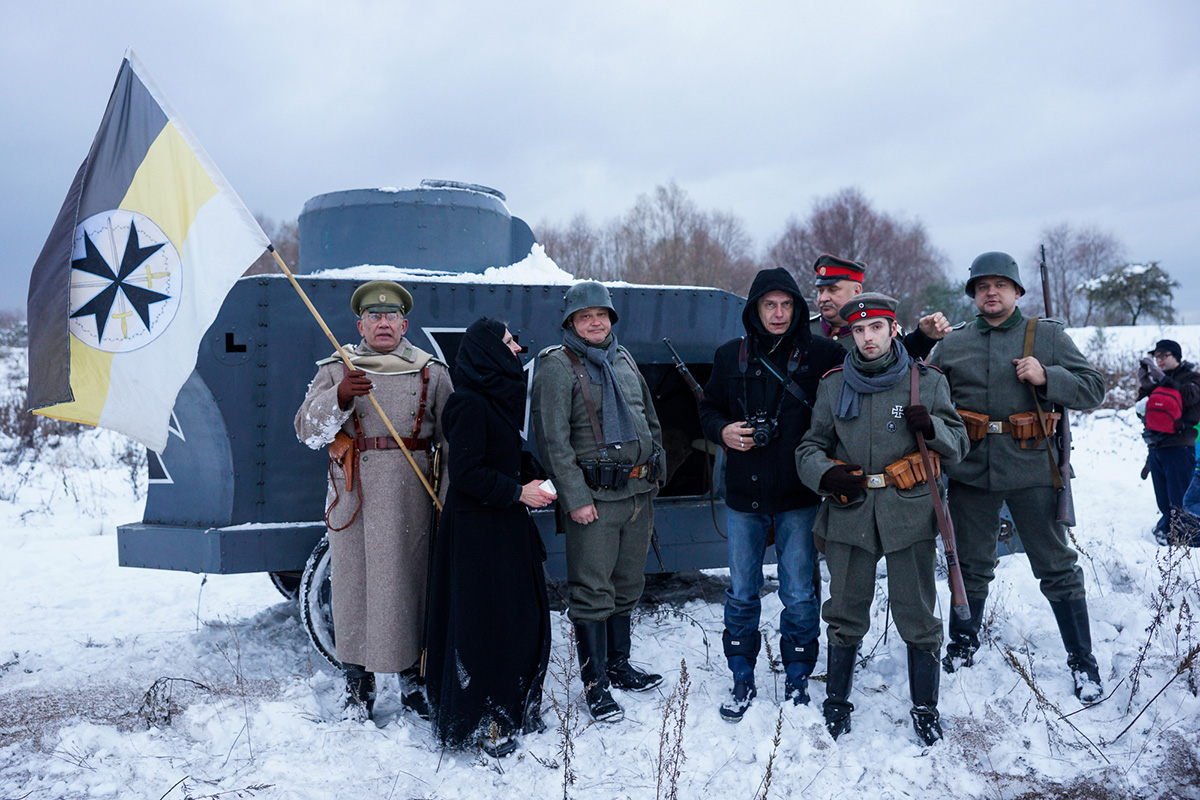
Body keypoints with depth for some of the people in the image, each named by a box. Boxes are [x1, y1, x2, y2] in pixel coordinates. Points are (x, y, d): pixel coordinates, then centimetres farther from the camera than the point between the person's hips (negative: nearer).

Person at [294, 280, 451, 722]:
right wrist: (340, 397, -18)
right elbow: (307, 429, 0)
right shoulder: (335, 370, 10)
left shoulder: (431, 372, 11)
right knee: (354, 584, 1)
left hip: (413, 497, 0)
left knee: (413, 582, 3)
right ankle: (357, 685, 12)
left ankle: (413, 677, 18)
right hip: (354, 497, 0)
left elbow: (453, 440, 8)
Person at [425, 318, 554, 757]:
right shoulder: (470, 404, -17)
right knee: (483, 621, -3)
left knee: (523, 615, 13)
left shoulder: (499, 399, 13)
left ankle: (517, 708, 25)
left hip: (507, 525, 10)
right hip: (478, 529, -9)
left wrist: (534, 480, 6)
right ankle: (481, 722, 8)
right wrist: (517, 491, -16)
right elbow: (466, 473, -20)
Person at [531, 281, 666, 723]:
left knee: (627, 586, 16)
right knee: (592, 592, -2)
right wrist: (575, 498, -17)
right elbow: (553, 441, -13)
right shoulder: (557, 367, -7)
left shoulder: (623, 359, 14)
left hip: (639, 492, 7)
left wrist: (656, 471, 16)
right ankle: (595, 682, 7)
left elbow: (650, 420, 23)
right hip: (594, 497, -7)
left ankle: (618, 665, 31)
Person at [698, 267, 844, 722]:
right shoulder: (731, 356, 4)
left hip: (799, 497, -2)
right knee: (741, 593, 10)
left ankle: (798, 682, 21)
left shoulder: (821, 355, -3)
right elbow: (709, 408, 14)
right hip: (743, 495, 2)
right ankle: (742, 681, 24)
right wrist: (722, 431, -5)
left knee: (799, 595, 5)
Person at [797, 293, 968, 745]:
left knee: (917, 617, 5)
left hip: (909, 515, -1)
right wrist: (825, 474, -11)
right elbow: (810, 446, 11)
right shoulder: (833, 385, 6)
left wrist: (932, 428, -15)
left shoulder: (926, 382, 2)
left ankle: (925, 707, 21)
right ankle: (837, 701, 27)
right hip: (849, 514, 1)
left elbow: (958, 448, 6)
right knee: (845, 615, 11)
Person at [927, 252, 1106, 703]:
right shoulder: (952, 345, 10)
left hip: (1031, 468, -2)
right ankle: (963, 645, 31)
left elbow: (1093, 389, 0)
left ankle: (1082, 661, 15)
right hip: (970, 471, 2)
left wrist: (1047, 377, -16)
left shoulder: (1048, 335, 4)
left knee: (1057, 567, 4)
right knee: (971, 565, 13)